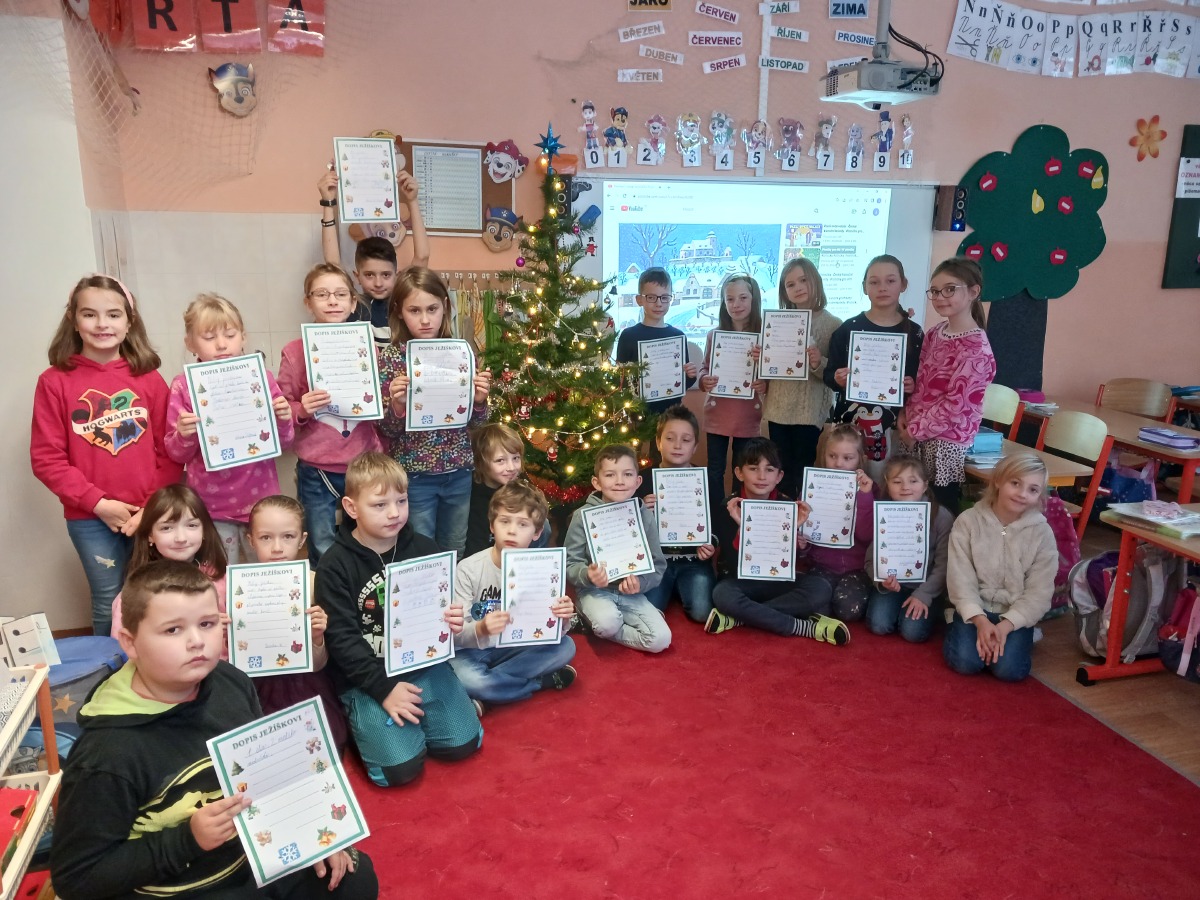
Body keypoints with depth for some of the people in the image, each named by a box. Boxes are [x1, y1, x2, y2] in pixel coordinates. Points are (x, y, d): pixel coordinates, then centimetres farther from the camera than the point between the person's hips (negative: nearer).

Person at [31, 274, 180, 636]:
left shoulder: (148, 378, 2)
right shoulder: (55, 381, -2)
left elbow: (169, 450, 0)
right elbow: (46, 459, -4)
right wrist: (98, 503, -10)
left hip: (149, 514, 1)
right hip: (90, 518, -1)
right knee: (109, 604, 9)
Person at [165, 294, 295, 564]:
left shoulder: (261, 378, -2)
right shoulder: (183, 387, -4)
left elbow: (283, 443, 5)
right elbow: (176, 454, 0)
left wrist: (284, 421, -15)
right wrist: (184, 436, -20)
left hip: (260, 500, 1)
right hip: (212, 507, -1)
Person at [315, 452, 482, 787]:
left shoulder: (424, 549, 0)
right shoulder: (335, 565, -10)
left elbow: (441, 608, 9)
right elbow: (341, 638, -12)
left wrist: (452, 621, -16)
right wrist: (384, 688, -18)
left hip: (423, 664, 3)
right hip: (366, 677, -3)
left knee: (462, 743, -8)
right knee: (400, 766, -15)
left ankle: (414, 714, 19)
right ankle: (363, 721, 14)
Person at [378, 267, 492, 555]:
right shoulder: (390, 357, -8)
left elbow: (476, 421, 6)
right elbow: (387, 430, -6)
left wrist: (479, 400, -14)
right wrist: (397, 406, -25)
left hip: (460, 472, 3)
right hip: (414, 475, -2)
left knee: (456, 553, 17)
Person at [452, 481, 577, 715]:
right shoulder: (469, 569, -18)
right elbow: (455, 634, -20)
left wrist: (561, 619, -31)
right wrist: (480, 630, -41)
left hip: (513, 648, 4)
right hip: (470, 651, -4)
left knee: (565, 646, -16)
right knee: (467, 678, -35)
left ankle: (484, 699, -14)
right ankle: (543, 681, -11)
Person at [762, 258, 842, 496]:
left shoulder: (832, 324, -5)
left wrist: (819, 364, -27)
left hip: (809, 411, -4)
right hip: (778, 408, 4)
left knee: (802, 472, 3)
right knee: (781, 471, 11)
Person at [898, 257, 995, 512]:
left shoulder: (976, 348, -16)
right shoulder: (934, 333, 9)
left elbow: (955, 403, -17)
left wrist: (914, 429, -12)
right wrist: (906, 415, 2)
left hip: (947, 440, -7)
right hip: (921, 435, 7)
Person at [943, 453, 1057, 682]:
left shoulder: (1042, 533, -6)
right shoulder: (968, 521, -8)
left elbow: (1039, 593, -7)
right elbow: (960, 579, -10)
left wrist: (1006, 625, -20)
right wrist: (979, 620, -22)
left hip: (1015, 613, 1)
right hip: (975, 607, 0)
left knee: (1009, 669, -22)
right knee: (964, 661, -22)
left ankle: (1022, 636, 10)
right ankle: (956, 629, 11)